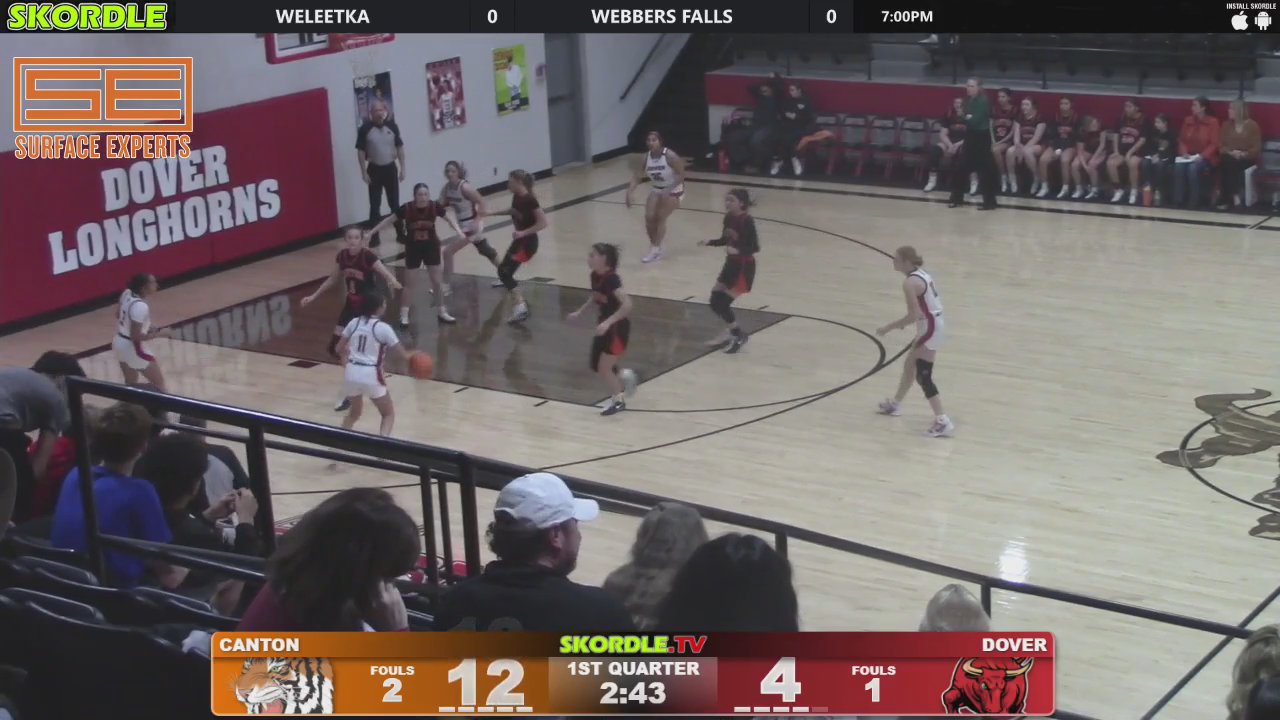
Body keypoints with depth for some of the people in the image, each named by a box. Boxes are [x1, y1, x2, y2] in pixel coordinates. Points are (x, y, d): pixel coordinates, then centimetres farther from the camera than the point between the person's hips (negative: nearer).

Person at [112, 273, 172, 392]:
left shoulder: (127, 293, -4)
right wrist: (160, 333, -18)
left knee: (130, 384, 25)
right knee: (159, 383, 6)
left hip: (119, 342, 9)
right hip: (131, 347, -9)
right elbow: (135, 337, -27)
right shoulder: (140, 306, -30)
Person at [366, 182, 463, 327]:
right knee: (410, 284, 4)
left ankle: (442, 312, 26)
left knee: (437, 282, 10)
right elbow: (388, 220, -8)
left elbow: (449, 219, 1)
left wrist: (459, 232, -14)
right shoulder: (407, 208, -20)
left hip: (431, 247, 2)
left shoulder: (435, 206, -16)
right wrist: (371, 233, -10)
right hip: (413, 248, -2)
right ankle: (404, 316, 16)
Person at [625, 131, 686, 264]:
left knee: (661, 218, -14)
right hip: (656, 189, 5)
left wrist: (668, 191, -30)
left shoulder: (669, 156, -25)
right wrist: (629, 192, -21)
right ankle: (654, 246, 12)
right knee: (649, 217, -5)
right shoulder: (647, 157, -9)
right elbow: (638, 176, -6)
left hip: (673, 190, -5)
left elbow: (681, 175, -22)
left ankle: (655, 249, -7)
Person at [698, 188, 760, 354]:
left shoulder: (747, 221, -21)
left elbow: (755, 247, -23)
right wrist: (709, 242, -4)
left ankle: (739, 335, 13)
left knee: (722, 303, -8)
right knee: (715, 301, 9)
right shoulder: (728, 217, 1)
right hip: (731, 263, 8)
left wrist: (737, 250, -38)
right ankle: (731, 332, 29)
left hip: (744, 266, -8)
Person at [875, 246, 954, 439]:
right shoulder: (922, 274, 8)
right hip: (933, 325, 10)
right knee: (910, 365, 25)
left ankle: (942, 422, -10)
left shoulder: (910, 283, -20)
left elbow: (913, 315, -23)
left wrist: (889, 328, -15)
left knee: (923, 375, -7)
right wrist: (903, 322, 15)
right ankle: (895, 404, 43)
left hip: (929, 329, -10)